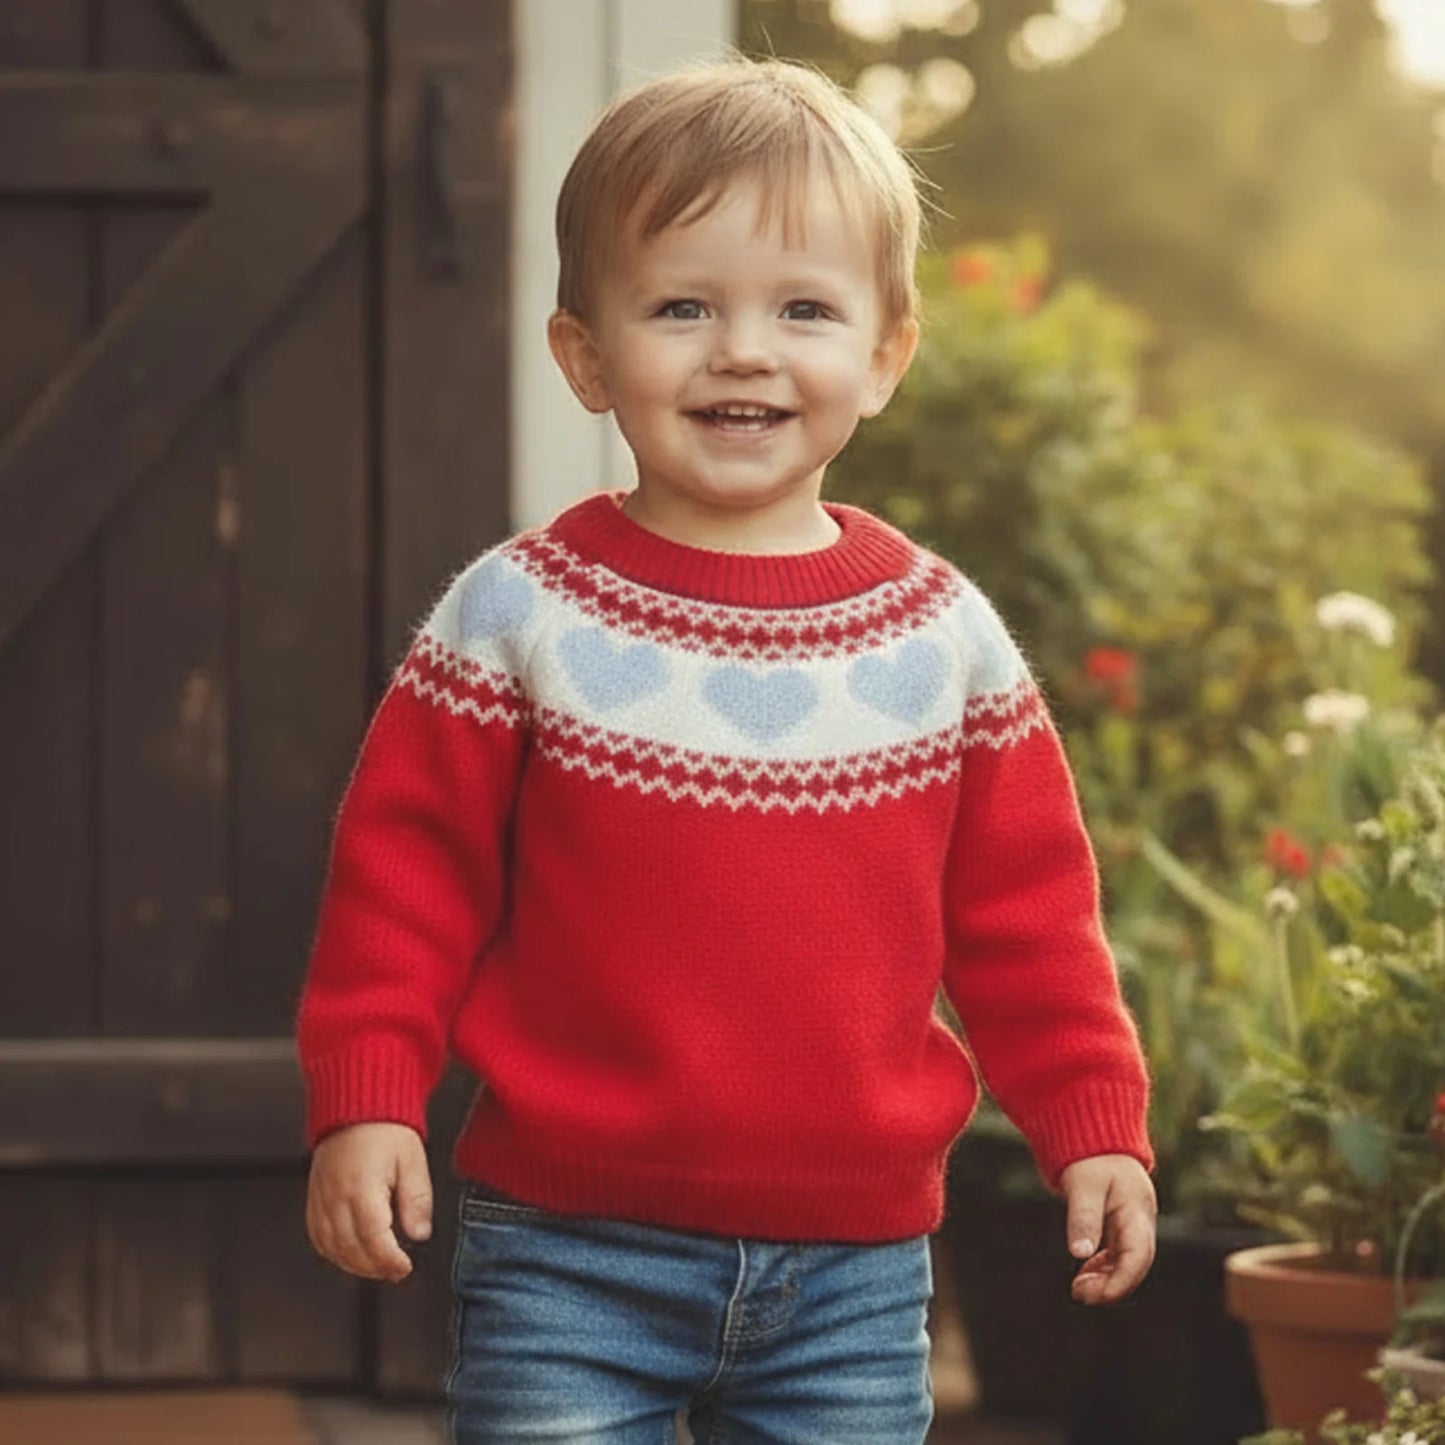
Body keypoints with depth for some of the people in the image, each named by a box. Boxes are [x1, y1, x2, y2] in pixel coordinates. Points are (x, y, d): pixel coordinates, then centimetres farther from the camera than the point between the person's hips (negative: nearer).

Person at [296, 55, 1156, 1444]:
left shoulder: (944, 636, 3)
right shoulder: (519, 615, -3)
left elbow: (1024, 911, 10)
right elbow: (406, 871, -1)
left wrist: (1091, 1122, 6)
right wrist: (365, 1100, -8)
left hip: (853, 1268, 2)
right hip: (568, 1259, -2)